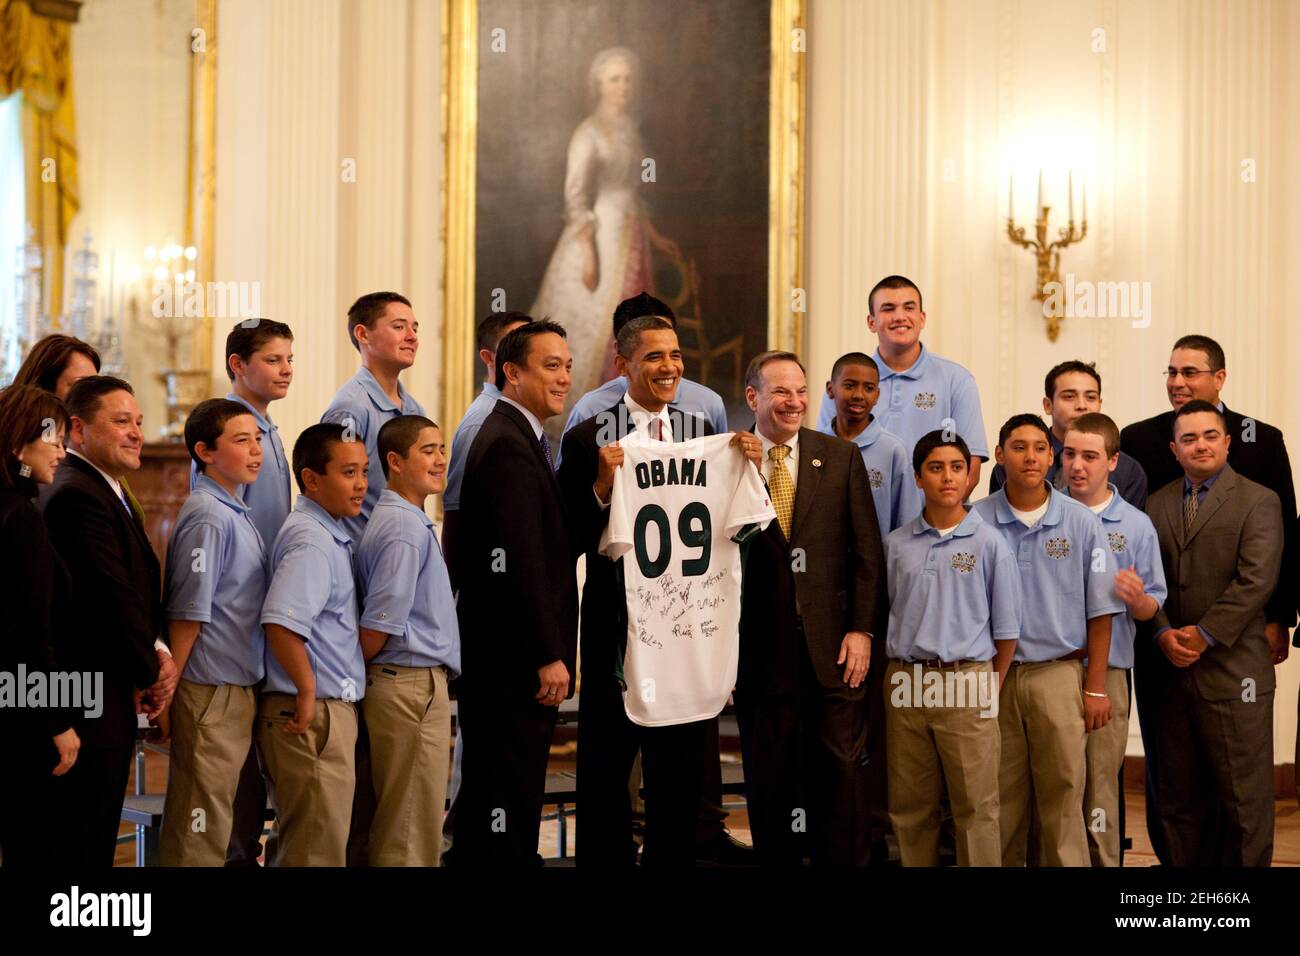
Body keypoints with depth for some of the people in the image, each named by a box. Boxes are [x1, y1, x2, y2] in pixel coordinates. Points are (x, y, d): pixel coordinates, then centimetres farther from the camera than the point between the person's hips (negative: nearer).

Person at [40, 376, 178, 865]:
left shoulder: (106, 492, 17)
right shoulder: (78, 495, -17)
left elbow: (136, 593, 18)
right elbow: (113, 596, -19)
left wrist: (158, 651, 1)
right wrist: (149, 674, -6)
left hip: (113, 702, 11)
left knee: (97, 841, 13)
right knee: (83, 846, -6)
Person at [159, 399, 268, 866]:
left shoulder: (237, 511, 11)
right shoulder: (207, 517, -17)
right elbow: (187, 613, -17)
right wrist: (168, 686, -16)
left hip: (241, 686, 9)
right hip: (212, 689, -9)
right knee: (202, 816, -2)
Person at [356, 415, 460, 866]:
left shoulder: (412, 521, 16)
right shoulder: (405, 527, -16)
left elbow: (379, 624, 19)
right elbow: (380, 622, -19)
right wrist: (360, 671, -4)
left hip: (421, 683, 10)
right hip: (411, 686, -10)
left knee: (397, 823, 14)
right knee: (411, 831, -4)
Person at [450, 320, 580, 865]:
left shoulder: (518, 438, 17)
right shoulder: (508, 445, -16)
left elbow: (555, 545, 14)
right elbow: (520, 562, -22)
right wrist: (549, 656, -21)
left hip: (513, 656, 11)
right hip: (515, 658, -11)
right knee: (509, 797, -6)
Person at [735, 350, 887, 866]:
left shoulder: (842, 457, 5)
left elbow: (867, 551, 4)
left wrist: (862, 629, -4)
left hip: (832, 644, 0)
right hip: (761, 649, 0)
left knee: (841, 771, 1)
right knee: (768, 779, 7)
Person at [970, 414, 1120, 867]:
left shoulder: (1082, 523, 1)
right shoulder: (975, 521, 0)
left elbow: (1099, 611, 4)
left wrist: (1095, 687, 1)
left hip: (1058, 675, 0)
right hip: (993, 676, 1)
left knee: (1063, 795, 0)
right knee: (1000, 799, 7)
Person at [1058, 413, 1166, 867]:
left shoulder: (1136, 526, 1)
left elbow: (1150, 609, 2)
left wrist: (1137, 598, -18)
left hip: (1105, 670, -1)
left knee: (1099, 788, 3)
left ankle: (1103, 860, 12)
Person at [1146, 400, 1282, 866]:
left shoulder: (1259, 502, -2)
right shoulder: (1158, 504, 13)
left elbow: (1256, 580, -11)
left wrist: (1204, 635, -14)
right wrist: (1163, 633, -9)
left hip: (1233, 672, -5)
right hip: (1172, 671, 5)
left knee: (1243, 798, -2)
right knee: (1179, 798, 9)